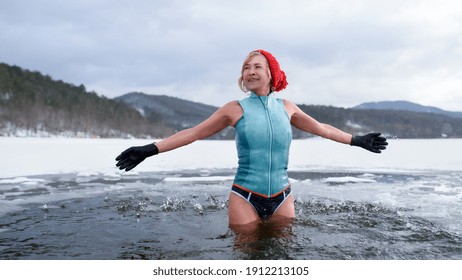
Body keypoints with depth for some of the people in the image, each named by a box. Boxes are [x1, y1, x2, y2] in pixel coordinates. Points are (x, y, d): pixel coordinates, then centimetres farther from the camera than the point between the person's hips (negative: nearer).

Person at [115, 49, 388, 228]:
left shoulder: (287, 107, 5)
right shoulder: (236, 109, -3)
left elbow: (322, 129, 18)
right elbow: (192, 133, -1)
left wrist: (357, 140, 23)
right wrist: (149, 150, -6)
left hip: (282, 198, 3)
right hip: (245, 198, -2)